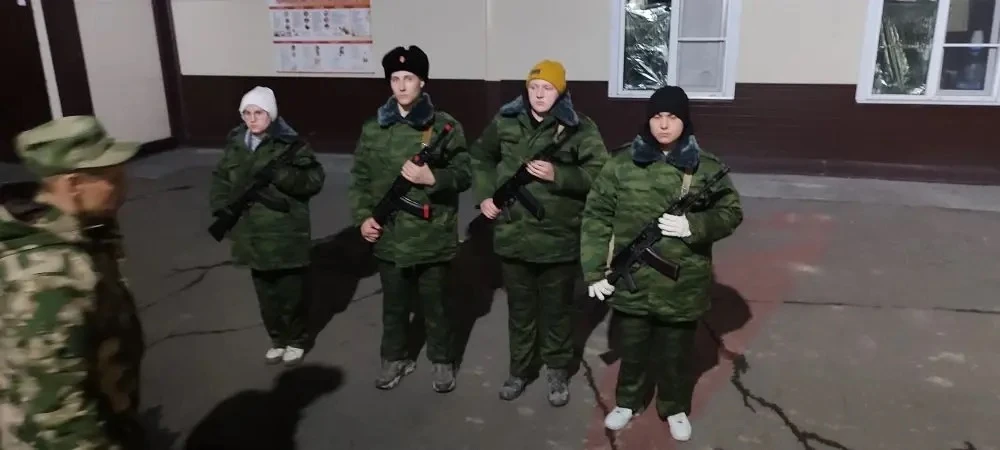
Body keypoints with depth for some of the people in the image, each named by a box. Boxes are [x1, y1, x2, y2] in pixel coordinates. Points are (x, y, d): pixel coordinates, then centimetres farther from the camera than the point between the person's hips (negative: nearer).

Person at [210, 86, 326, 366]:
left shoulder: (290, 144, -9)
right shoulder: (235, 144, 6)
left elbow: (315, 179, -15)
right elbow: (220, 178, 15)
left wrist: (280, 174, -28)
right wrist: (221, 206, -2)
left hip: (286, 235, -4)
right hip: (252, 234, 5)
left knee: (291, 292, 8)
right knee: (266, 293, 15)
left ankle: (296, 341, 30)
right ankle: (278, 340, 34)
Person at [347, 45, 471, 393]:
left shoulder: (445, 126, -4)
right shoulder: (373, 128, 4)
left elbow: (464, 175, -5)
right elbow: (360, 177, 7)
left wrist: (433, 177, -23)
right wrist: (362, 216, -4)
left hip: (432, 236, -2)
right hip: (389, 236, 3)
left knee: (435, 304, 11)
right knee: (394, 303, 17)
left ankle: (442, 361, 31)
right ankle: (396, 357, 37)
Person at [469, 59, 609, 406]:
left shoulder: (579, 128, -9)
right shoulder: (506, 122, 2)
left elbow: (600, 174, -13)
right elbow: (481, 156, 17)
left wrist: (558, 176, -24)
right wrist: (484, 195, 6)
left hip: (558, 239, -3)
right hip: (513, 235, 3)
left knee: (556, 308, 13)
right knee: (519, 307, 17)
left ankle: (557, 372, 31)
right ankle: (519, 370, 34)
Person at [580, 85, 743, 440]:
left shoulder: (706, 167, -4)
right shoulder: (623, 164, -5)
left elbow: (731, 213, 1)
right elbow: (596, 215, -4)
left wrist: (694, 225, -19)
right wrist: (594, 269, -8)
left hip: (681, 285, 0)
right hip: (631, 282, 0)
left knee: (676, 353, 17)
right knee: (632, 347, 18)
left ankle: (675, 409, 42)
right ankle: (627, 402, 43)